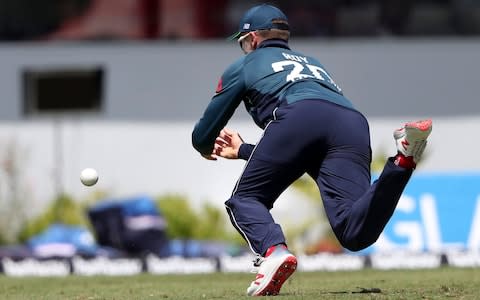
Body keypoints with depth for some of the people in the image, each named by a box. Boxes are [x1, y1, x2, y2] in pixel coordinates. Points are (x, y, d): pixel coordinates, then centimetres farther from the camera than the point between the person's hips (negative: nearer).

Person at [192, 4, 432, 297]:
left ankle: (274, 251, -21)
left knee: (245, 199, 12)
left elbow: (203, 138, 32)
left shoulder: (245, 65, 31)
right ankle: (403, 160, -41)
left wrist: (206, 147, 57)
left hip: (299, 117, -4)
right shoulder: (313, 63, 46)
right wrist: (243, 151, 62)